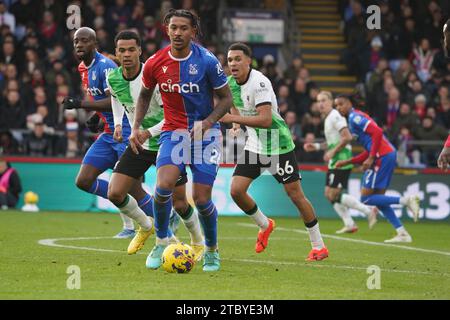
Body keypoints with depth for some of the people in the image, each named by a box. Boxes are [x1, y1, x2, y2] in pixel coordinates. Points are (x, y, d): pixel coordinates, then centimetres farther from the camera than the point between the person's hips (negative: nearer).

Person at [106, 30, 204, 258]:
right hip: (138, 145, 5)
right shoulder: (113, 79, -7)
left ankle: (198, 242, 25)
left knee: (179, 203, -3)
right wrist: (118, 123, 6)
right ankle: (145, 227, 20)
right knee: (114, 194, -8)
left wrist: (148, 132, -29)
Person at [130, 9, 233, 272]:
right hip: (173, 131, 2)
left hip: (205, 132, -2)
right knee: (164, 185, -22)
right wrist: (136, 127, 4)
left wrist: (206, 123, -18)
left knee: (201, 198, -5)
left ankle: (212, 251, 20)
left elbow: (226, 98, -3)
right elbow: (145, 95, 15)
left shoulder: (207, 61, -12)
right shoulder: (155, 63, -4)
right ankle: (161, 243, 0)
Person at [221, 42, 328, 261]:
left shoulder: (259, 83, -23)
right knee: (236, 190, -7)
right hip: (254, 146, 7)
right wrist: (237, 124, 8)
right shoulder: (231, 83, 0)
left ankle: (319, 246, 8)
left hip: (278, 145, -7)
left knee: (295, 194, -4)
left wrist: (233, 119, -35)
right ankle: (264, 225, 20)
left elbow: (265, 120, -33)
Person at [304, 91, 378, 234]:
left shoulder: (335, 116, -12)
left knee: (334, 195, -12)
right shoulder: (328, 118, 19)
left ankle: (368, 211, -8)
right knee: (329, 194, 9)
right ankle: (349, 224, 11)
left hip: (341, 161, -10)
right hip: (335, 162, 10)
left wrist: (332, 152, -19)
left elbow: (347, 137, -21)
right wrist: (316, 146, 20)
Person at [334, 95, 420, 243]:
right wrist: (347, 162, 24)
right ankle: (402, 233, 6)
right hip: (389, 154, 10)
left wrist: (371, 158, -19)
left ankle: (406, 200, -14)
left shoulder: (355, 117, -4)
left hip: (382, 156, -10)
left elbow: (377, 132, -18)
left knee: (366, 198, -6)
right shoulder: (354, 119, 25)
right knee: (378, 198, 11)